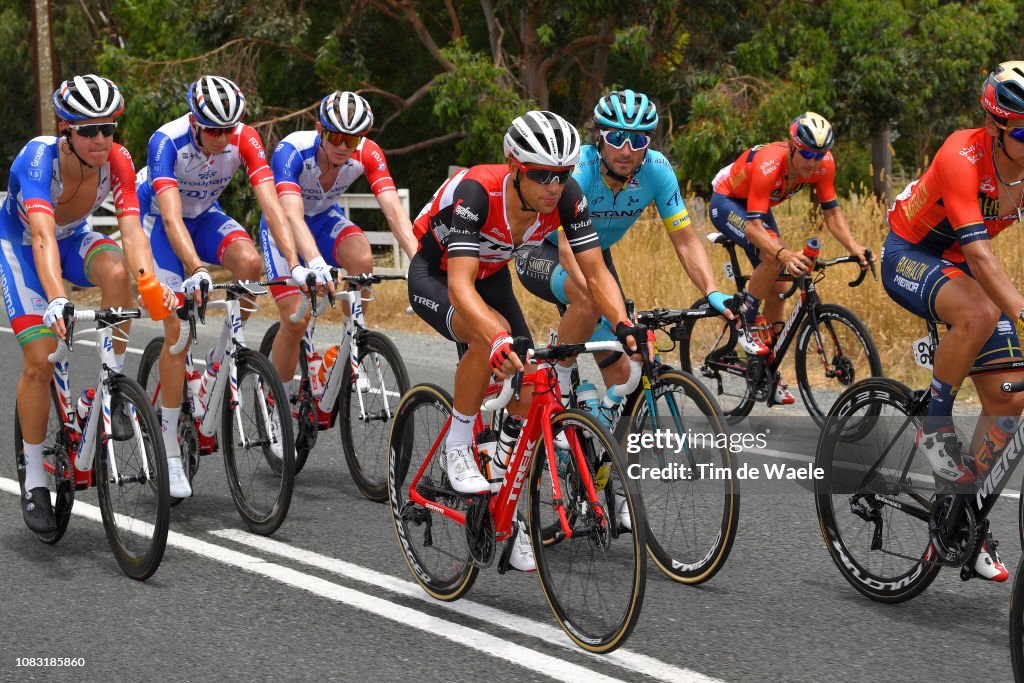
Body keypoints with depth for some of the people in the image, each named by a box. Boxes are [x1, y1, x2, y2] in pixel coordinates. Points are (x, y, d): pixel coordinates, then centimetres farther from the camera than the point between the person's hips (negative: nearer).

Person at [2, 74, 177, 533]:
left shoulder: (117, 160, -26)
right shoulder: (37, 160, -37)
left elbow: (132, 230, -34)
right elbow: (43, 238, -49)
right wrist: (56, 301, -65)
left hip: (74, 238, 3)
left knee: (115, 271, -32)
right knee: (40, 360, -14)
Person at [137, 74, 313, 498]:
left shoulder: (244, 141, -25)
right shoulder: (168, 141, -33)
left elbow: (271, 204, -31)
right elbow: (171, 216, -43)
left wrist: (295, 263, -44)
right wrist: (196, 270, -57)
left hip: (204, 214, 3)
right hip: (156, 218, -3)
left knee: (250, 262, -30)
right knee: (179, 325, -15)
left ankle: (221, 362, -6)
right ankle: (169, 451, -6)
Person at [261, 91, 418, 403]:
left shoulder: (367, 154, -24)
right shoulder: (292, 151, -35)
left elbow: (393, 208, -34)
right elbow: (291, 214, -48)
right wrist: (317, 263, -65)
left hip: (324, 218, 3)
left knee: (362, 259, -31)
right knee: (296, 320, -15)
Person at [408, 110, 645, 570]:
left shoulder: (568, 197, -24)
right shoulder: (476, 192, -38)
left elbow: (596, 273, -20)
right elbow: (460, 286, -45)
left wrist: (624, 324, -38)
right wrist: (498, 339, -62)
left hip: (492, 278, 5)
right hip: (435, 277, -5)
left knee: (529, 398, -8)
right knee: (492, 338, -37)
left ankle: (516, 521, 5)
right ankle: (458, 445, -15)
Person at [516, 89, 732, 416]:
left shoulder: (657, 170, -21)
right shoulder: (579, 168, -35)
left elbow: (685, 240, -17)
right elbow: (569, 250, -45)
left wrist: (713, 293, -35)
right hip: (542, 254, -5)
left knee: (618, 372, -1)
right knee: (590, 298, -38)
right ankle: (558, 382, -15)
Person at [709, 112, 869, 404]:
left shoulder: (823, 164, -23)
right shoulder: (769, 165, -40)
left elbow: (831, 211, -15)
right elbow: (752, 225, -45)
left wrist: (853, 247, -31)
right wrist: (783, 253, -61)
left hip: (758, 205, 7)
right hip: (726, 202, -7)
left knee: (777, 288, 1)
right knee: (772, 257, -33)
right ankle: (747, 324, -13)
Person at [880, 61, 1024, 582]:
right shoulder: (963, 157, -31)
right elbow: (978, 250, -40)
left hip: (964, 269, 6)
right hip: (910, 256, -6)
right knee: (980, 313, -38)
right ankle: (934, 427, -16)